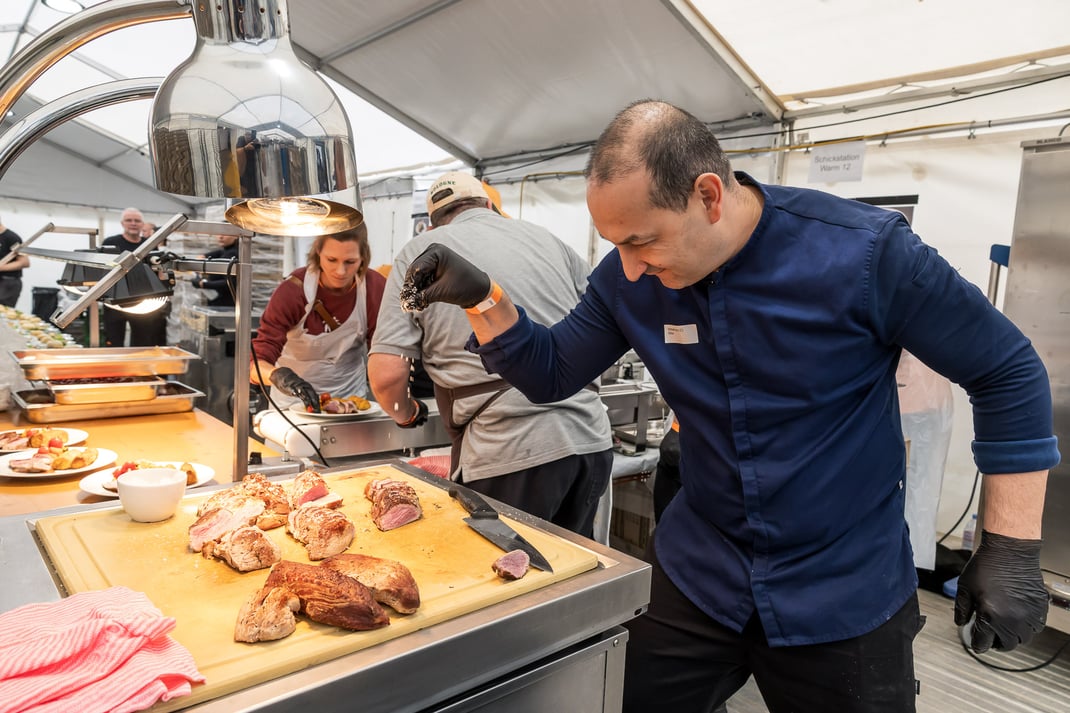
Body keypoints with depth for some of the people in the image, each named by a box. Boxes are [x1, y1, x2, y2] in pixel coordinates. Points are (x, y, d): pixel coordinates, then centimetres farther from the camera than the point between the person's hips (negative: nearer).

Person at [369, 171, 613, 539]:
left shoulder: (418, 254, 4)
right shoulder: (545, 237, 13)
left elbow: (386, 374, -6)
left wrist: (407, 414, 16)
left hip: (508, 456, -4)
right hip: (592, 440, 5)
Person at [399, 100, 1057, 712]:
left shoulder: (866, 251, -20)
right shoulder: (630, 280, -9)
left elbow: (1010, 372, -9)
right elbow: (551, 373, 0)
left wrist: (1013, 551, -9)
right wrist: (482, 297, -17)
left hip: (848, 596, -2)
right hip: (698, 576, 3)